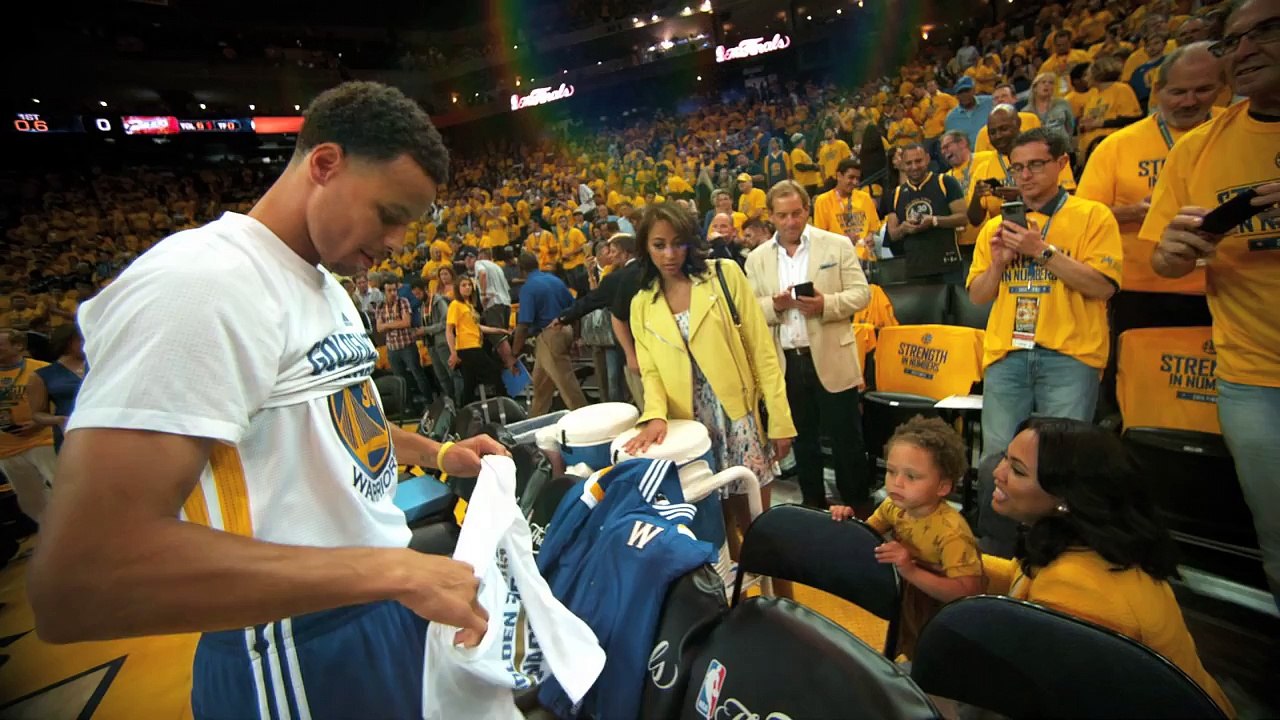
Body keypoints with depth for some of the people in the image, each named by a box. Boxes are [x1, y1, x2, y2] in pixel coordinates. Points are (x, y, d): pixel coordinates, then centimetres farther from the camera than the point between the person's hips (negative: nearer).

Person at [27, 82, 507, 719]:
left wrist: (437, 453, 9)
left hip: (379, 596, 9)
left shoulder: (323, 284, 7)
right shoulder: (199, 283, -23)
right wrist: (393, 568, -29)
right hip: (302, 650, -8)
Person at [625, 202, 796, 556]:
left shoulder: (724, 275, -2)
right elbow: (651, 372, 5)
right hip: (693, 425, 2)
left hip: (742, 415, -2)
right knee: (720, 514, 12)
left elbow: (761, 350, -4)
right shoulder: (642, 304, 8)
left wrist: (780, 420, -7)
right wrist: (655, 416, -15)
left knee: (757, 517, 6)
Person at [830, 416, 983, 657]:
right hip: (905, 599, 5)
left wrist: (911, 572, -37)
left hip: (942, 614, -5)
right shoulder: (894, 506, -10)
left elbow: (967, 592, -29)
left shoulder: (951, 531, -26)